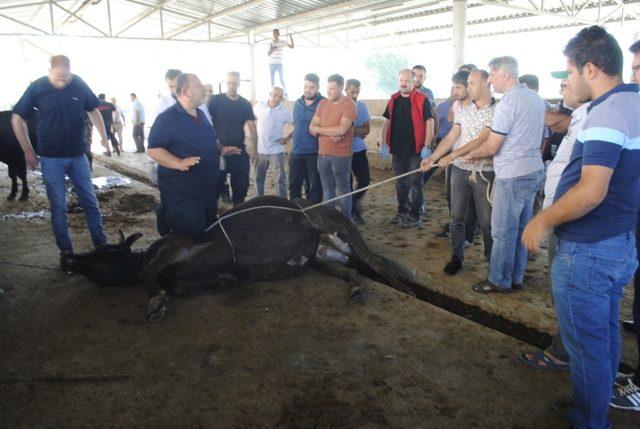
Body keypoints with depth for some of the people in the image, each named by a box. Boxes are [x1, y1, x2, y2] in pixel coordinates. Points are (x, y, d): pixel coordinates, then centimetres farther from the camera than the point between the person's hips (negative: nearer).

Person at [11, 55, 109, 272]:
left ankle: (101, 246, 17)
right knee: (59, 207, 4)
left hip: (78, 156, 1)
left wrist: (104, 137, 1)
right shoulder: (37, 88, -8)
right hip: (51, 158, -1)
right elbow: (17, 119, 1)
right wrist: (28, 151, -1)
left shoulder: (79, 85, -6)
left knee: (91, 203, 6)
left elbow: (93, 111, 10)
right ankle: (66, 253, 14)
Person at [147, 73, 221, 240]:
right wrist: (179, 163, -31)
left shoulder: (201, 115, 13)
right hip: (181, 196, -8)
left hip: (208, 192, 9)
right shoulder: (167, 118, -14)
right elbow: (153, 149, -20)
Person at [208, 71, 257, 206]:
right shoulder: (215, 100, -3)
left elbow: (252, 128, 6)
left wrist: (255, 150, 0)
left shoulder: (246, 104, 5)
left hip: (240, 152, 3)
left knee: (241, 185, 8)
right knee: (215, 185, 3)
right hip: (219, 151, -3)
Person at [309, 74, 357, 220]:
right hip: (322, 154, 6)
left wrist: (319, 129, -7)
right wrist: (330, 133, -13)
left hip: (341, 155, -5)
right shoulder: (322, 103, 10)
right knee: (327, 189, 13)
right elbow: (312, 128, 6)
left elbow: (341, 130, -19)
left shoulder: (349, 104, -8)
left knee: (343, 189, 3)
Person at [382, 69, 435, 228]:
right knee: (400, 183, 15)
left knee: (415, 184, 2)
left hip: (415, 150, -5)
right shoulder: (393, 100, 9)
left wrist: (427, 145, -16)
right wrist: (384, 143, 7)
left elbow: (430, 123, -10)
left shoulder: (422, 100, -7)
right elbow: (387, 122, 14)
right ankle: (402, 212, 28)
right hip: (397, 149, 5)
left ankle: (415, 216, 11)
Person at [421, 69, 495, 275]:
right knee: (457, 217, 8)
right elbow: (450, 138, 3)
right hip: (459, 170, 5)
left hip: (483, 172, -5)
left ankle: (492, 259, 23)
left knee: (487, 220, 5)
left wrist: (451, 156, -22)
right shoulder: (465, 111, 9)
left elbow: (479, 141, -18)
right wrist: (432, 157, -10)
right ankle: (456, 257, 20)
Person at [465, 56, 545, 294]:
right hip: (534, 171, 9)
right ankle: (516, 278, 26)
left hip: (512, 176, -9)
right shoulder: (535, 98, 12)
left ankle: (499, 281, 12)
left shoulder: (508, 103, -16)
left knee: (503, 232, 1)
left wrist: (472, 154, 5)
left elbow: (491, 147, -15)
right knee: (520, 228, 15)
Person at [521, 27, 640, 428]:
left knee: (587, 346, 5)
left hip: (587, 251, -10)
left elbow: (591, 192, -28)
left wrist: (543, 221, -17)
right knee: (606, 337, 22)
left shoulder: (608, 113, -21)